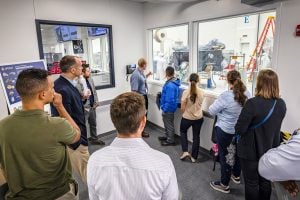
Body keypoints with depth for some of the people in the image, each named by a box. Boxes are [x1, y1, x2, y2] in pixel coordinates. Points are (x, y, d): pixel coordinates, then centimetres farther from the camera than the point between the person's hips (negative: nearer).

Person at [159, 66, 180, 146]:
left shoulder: (170, 85, -27)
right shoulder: (173, 82, 4)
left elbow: (170, 100, -28)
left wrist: (165, 109, -21)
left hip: (169, 108, -10)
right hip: (169, 107, 10)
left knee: (169, 124, 6)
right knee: (167, 123, 23)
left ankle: (170, 140, 21)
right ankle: (167, 136, 40)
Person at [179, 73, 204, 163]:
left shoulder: (186, 92, -18)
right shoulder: (201, 92, -8)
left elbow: (182, 108, -12)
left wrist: (184, 114, 7)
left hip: (187, 117, -2)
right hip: (198, 118, 3)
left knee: (183, 132, 24)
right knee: (196, 136, 16)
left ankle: (185, 151, 15)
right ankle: (194, 157, 26)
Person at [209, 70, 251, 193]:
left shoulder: (226, 96, -24)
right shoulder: (247, 94, -4)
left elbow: (212, 111, -14)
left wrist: (222, 108, 5)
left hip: (225, 131, -6)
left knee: (225, 156, 7)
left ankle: (224, 185, 21)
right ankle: (236, 176, 46)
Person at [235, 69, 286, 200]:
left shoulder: (253, 103, -26)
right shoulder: (282, 104, -4)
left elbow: (239, 129, -23)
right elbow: (274, 125, 11)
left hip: (251, 151, -6)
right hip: (270, 150, 6)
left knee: (251, 183, 12)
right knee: (265, 181, 22)